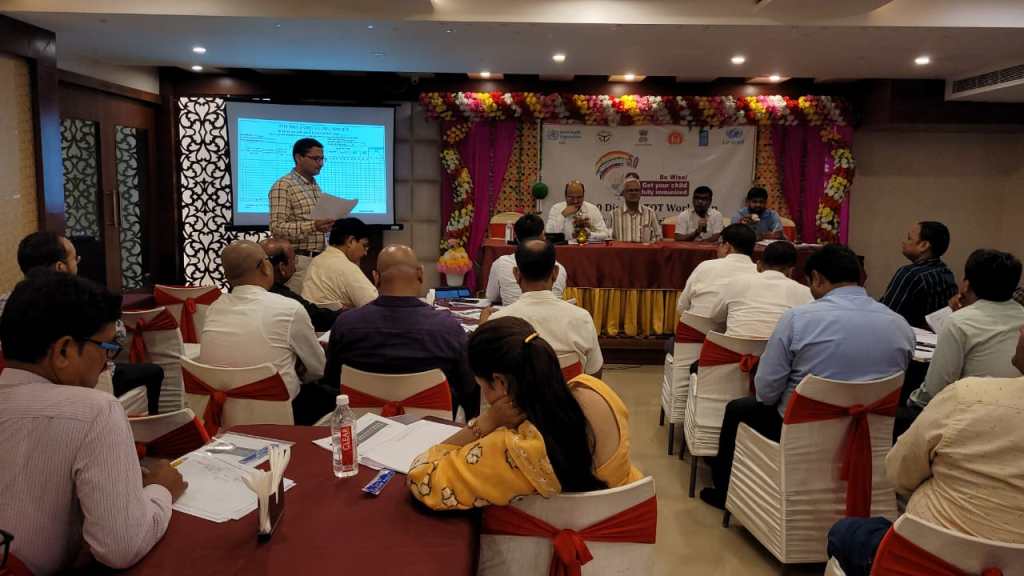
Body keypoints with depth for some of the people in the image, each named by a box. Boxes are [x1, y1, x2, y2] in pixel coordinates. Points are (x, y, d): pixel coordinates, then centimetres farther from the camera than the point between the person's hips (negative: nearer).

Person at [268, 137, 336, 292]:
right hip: (297, 261, -8)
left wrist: (329, 224, 8)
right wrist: (313, 226, -27)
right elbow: (277, 228, -18)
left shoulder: (316, 186, 17)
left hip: (319, 259, 8)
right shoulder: (283, 186, -9)